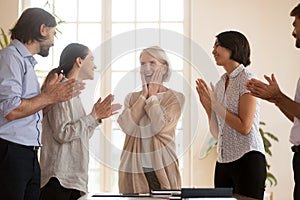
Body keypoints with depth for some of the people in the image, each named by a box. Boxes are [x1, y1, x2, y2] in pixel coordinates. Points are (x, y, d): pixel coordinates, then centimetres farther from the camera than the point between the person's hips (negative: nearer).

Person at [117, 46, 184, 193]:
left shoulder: (175, 97, 1)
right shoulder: (132, 97, 11)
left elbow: (159, 125, -15)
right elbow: (127, 126, -8)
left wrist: (153, 94, -3)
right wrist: (144, 94, -4)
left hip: (161, 169, -2)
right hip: (133, 167, 3)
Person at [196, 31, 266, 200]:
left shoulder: (246, 80, -7)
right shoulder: (221, 83, 13)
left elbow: (244, 127, -16)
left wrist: (215, 104, -10)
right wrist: (207, 105, 3)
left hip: (247, 159, -7)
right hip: (224, 161, 7)